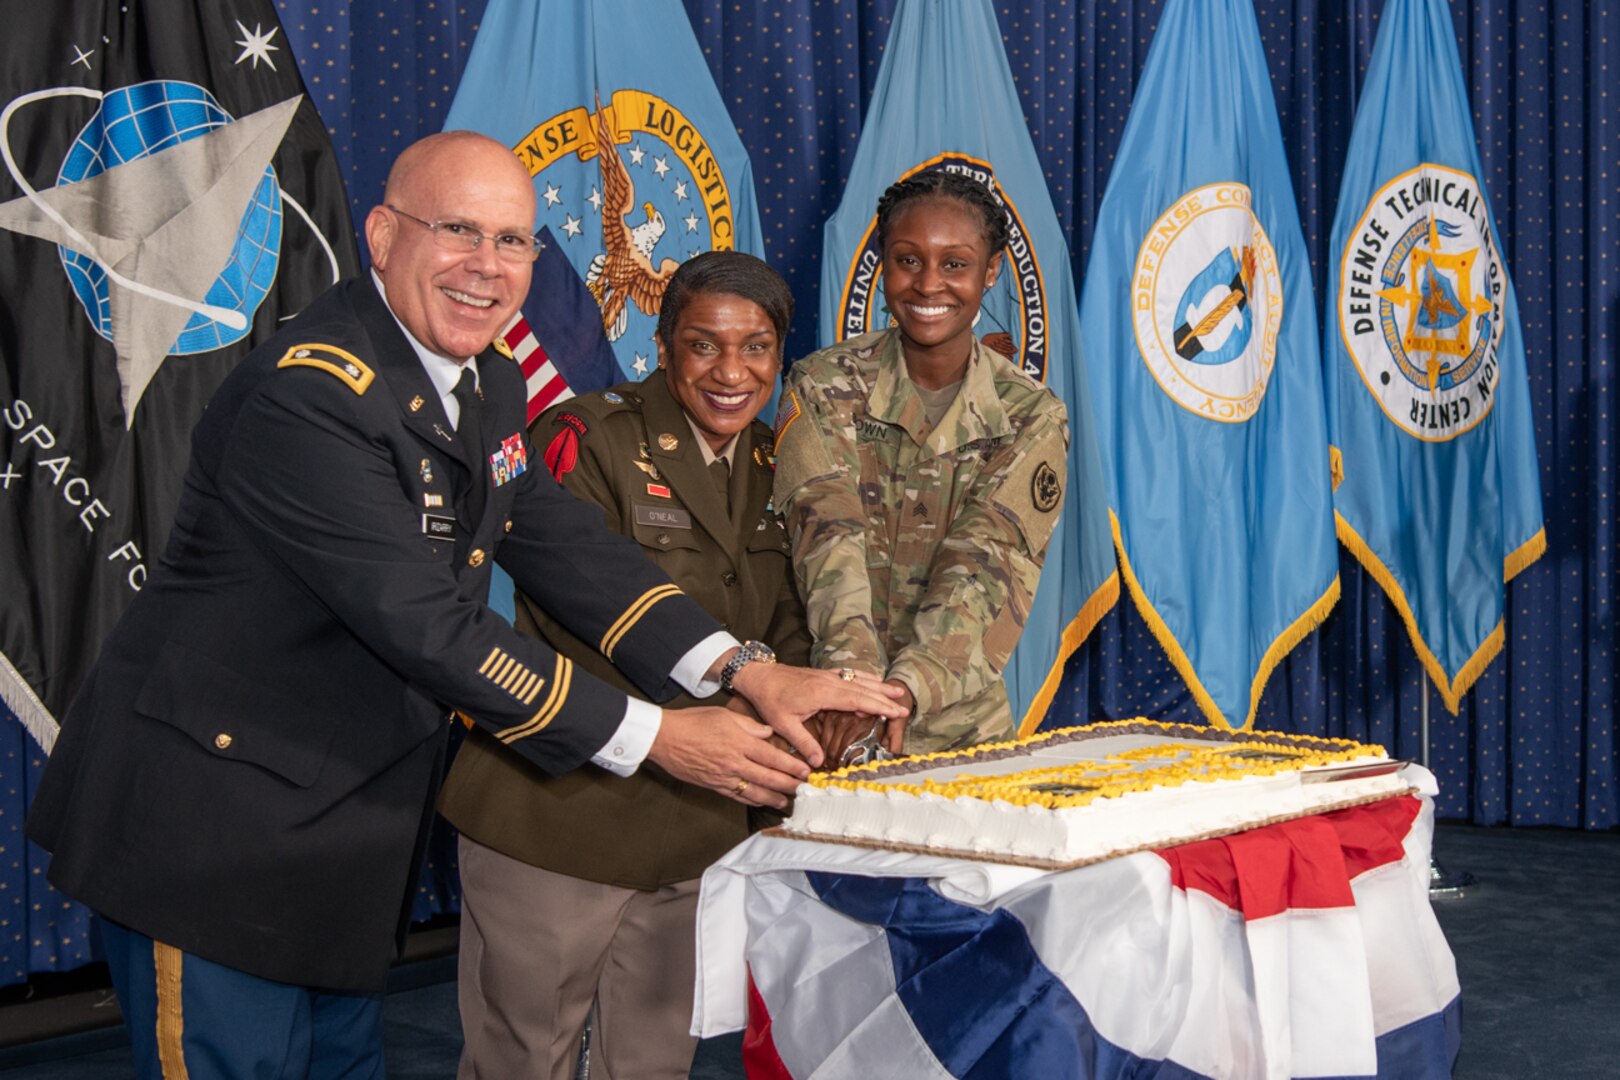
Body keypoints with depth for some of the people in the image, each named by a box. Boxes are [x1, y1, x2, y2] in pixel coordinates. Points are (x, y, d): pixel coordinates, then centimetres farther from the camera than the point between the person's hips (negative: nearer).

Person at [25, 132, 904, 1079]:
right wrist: (653, 738, -23)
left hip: (346, 820, 9)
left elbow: (563, 545, 1)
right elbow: (424, 624, -27)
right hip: (210, 821, -9)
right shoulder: (308, 397, -24)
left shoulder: (489, 386, 6)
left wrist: (744, 671, -13)